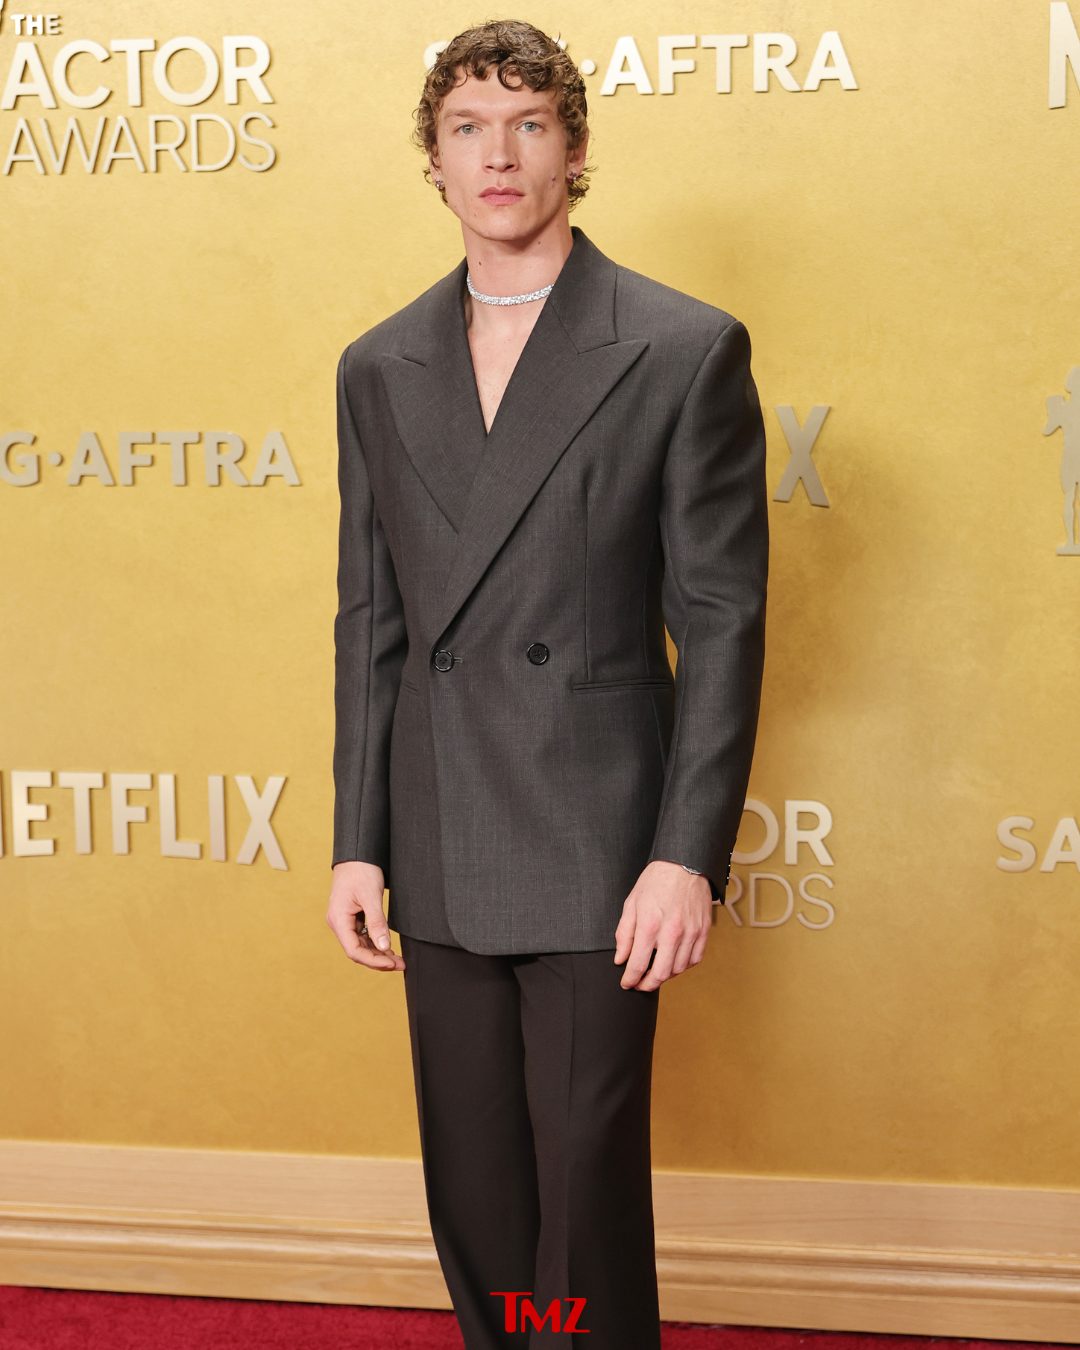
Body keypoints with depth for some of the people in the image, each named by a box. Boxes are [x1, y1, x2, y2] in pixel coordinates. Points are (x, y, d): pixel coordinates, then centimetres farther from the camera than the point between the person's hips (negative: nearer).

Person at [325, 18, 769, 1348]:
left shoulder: (686, 351, -4)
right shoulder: (379, 369, 10)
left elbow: (722, 619, -5)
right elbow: (369, 620, 12)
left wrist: (688, 854, -11)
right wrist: (356, 842, 7)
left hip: (597, 841, -4)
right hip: (440, 851, 5)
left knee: (587, 1185, 0)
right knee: (471, 1187, 12)